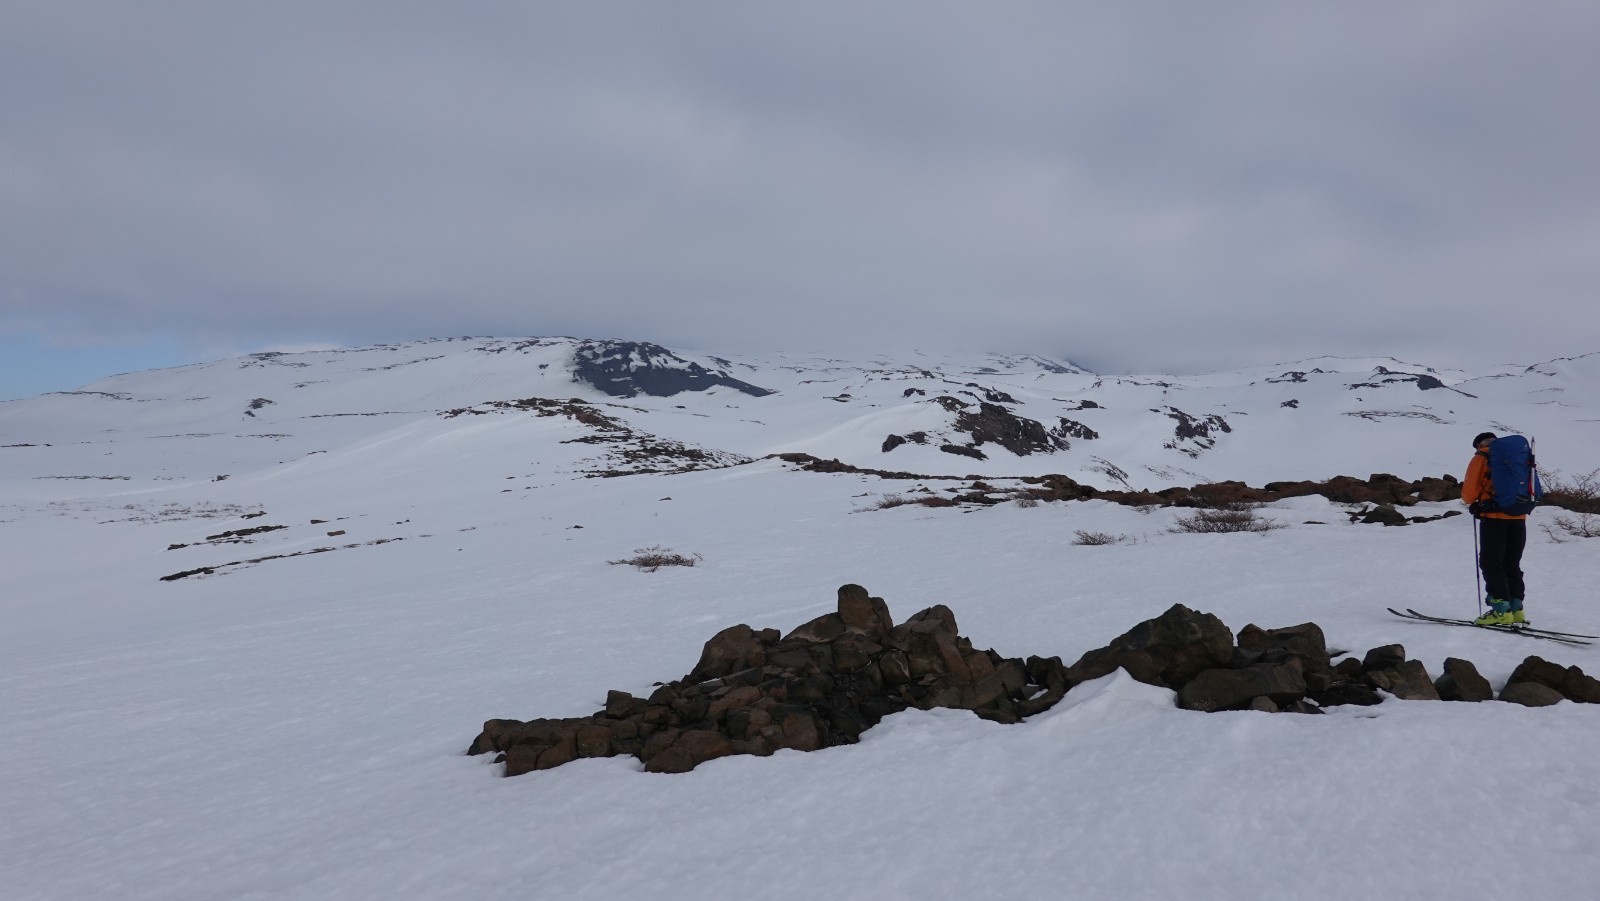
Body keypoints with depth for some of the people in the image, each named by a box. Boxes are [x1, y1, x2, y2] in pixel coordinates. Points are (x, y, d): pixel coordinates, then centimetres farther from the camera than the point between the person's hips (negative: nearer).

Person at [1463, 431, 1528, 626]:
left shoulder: (1480, 459, 3)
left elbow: (1469, 493, -1)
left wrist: (1473, 503, 19)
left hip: (1494, 516, -5)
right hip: (1518, 517, 6)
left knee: (1491, 562, -3)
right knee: (1512, 564, 12)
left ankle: (1501, 609, -11)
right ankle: (1516, 608, 7)